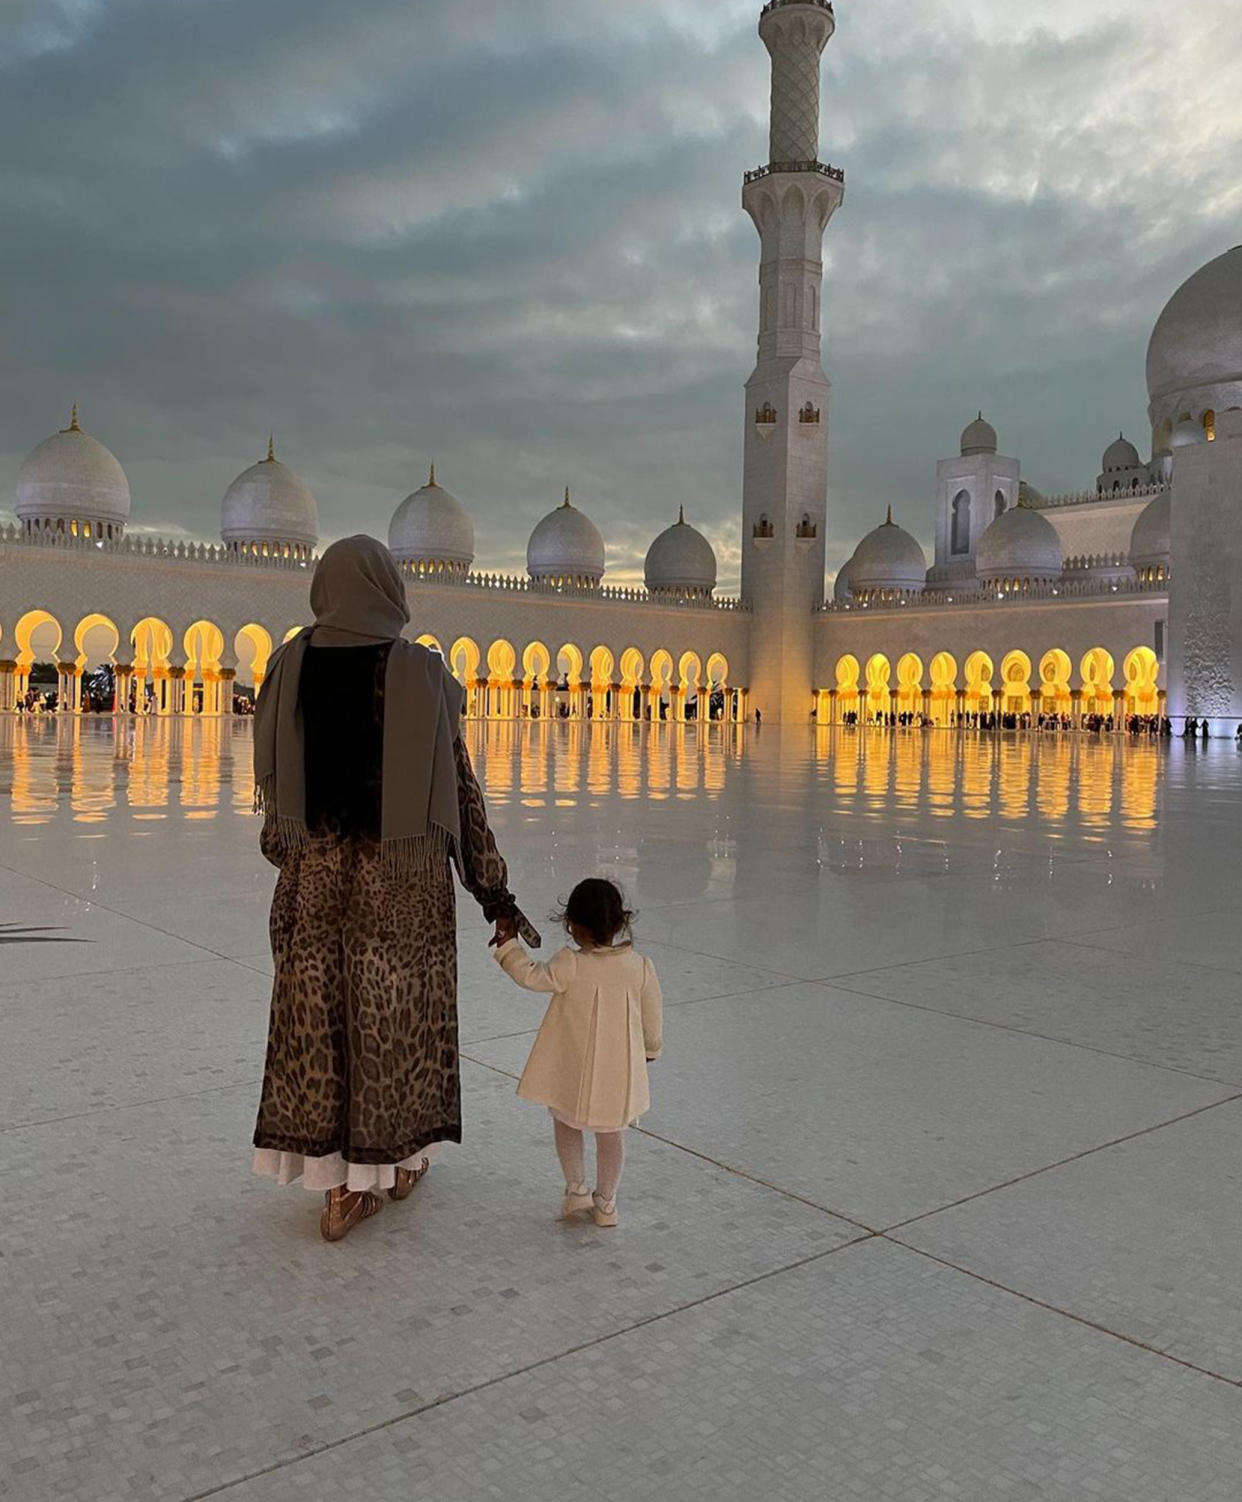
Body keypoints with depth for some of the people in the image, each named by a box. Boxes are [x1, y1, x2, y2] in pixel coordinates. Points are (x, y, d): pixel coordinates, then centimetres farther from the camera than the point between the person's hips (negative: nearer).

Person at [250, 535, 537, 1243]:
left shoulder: (290, 667, -3)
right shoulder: (420, 674, -12)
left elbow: (273, 781, 6)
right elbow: (459, 788, -10)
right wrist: (495, 894, -4)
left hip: (316, 869, 2)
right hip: (403, 873, -2)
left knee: (318, 1015, 11)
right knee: (395, 1016, 12)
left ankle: (340, 1188, 17)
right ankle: (399, 1160, 30)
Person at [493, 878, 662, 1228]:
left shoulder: (569, 965, -21)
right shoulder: (640, 967, -10)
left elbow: (530, 976, -9)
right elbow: (652, 1019, 0)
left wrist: (508, 940, 1)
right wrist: (650, 1051, 18)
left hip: (572, 1071, -2)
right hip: (619, 1072, 2)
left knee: (565, 1124, 24)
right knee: (611, 1134, 20)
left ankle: (576, 1189, 23)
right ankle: (605, 1203, 29)